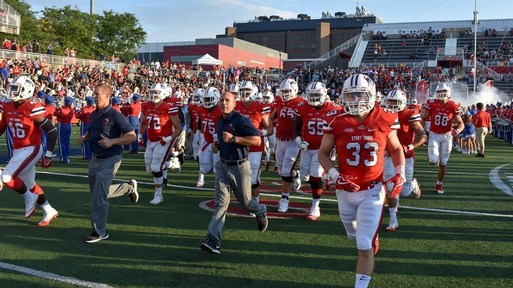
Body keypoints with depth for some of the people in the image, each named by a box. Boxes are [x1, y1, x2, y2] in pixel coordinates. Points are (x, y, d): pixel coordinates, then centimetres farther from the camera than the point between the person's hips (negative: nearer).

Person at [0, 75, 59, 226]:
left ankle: (29, 197, 10)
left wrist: (48, 155, -15)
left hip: (31, 150, -8)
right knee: (29, 184, 16)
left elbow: (52, 131, -17)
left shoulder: (33, 109, -19)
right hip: (18, 150, 8)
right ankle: (49, 211, 32)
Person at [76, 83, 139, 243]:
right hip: (95, 158, 9)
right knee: (97, 193, 19)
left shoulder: (115, 115, -16)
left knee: (99, 196, -8)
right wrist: (84, 138, 4)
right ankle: (129, 188, 38)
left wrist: (112, 141, -27)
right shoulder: (94, 115, 8)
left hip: (110, 159, -9)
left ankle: (100, 232, 6)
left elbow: (132, 136, -17)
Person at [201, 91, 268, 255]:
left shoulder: (241, 120, -15)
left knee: (245, 201, 11)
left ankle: (261, 211, 46)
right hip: (223, 166, 6)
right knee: (221, 202, -4)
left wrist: (234, 139, -24)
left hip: (239, 166, -5)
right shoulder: (219, 122, 10)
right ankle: (213, 240, -10)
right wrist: (217, 145, 6)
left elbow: (257, 140, -20)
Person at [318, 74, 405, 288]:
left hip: (372, 191, -2)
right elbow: (323, 153, 0)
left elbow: (396, 149, 9)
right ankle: (371, 238, 59)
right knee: (355, 236, 23)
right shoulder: (337, 122, -10)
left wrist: (400, 174, -6)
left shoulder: (383, 120, -8)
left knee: (365, 246, -6)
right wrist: (336, 175, -15)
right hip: (346, 191, 2)